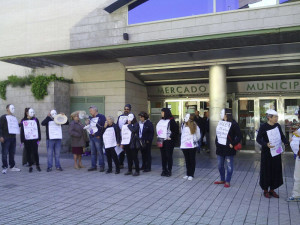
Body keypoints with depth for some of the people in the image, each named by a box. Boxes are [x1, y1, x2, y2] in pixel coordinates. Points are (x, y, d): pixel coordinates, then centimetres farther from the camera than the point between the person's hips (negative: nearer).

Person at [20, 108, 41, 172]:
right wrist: (22, 140, 2)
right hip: (26, 140, 1)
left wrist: (39, 138, -1)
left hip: (34, 139, -1)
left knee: (35, 152, -3)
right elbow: (22, 131, 8)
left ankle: (37, 165, 11)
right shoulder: (23, 121, 7)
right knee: (28, 153, 4)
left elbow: (38, 129, 5)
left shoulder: (35, 120, 6)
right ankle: (30, 166, 14)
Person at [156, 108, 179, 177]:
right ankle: (164, 170, 17)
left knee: (169, 156, -1)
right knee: (163, 156, 9)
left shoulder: (171, 121, -9)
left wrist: (171, 137, -14)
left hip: (168, 141, -7)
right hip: (161, 141, 7)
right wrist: (158, 136, 11)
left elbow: (176, 130, -12)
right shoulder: (161, 121, 13)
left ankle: (169, 171, 6)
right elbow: (158, 129, 24)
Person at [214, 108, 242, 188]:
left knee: (229, 166, 4)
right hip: (220, 148, 7)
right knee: (220, 165, 15)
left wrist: (233, 144, -17)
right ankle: (222, 180, 30)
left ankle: (227, 181, 15)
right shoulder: (220, 123, 8)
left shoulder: (233, 124, -12)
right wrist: (216, 143, 10)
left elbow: (239, 136, -12)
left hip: (228, 149, -7)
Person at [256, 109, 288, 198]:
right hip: (267, 152, -5)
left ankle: (272, 189, 22)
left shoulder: (278, 126, 4)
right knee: (266, 170, 3)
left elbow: (282, 137, 9)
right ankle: (265, 190, 17)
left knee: (276, 170, 8)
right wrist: (266, 144, -30)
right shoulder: (263, 127, -10)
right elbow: (258, 139, -13)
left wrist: (287, 142, -12)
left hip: (276, 152, 5)